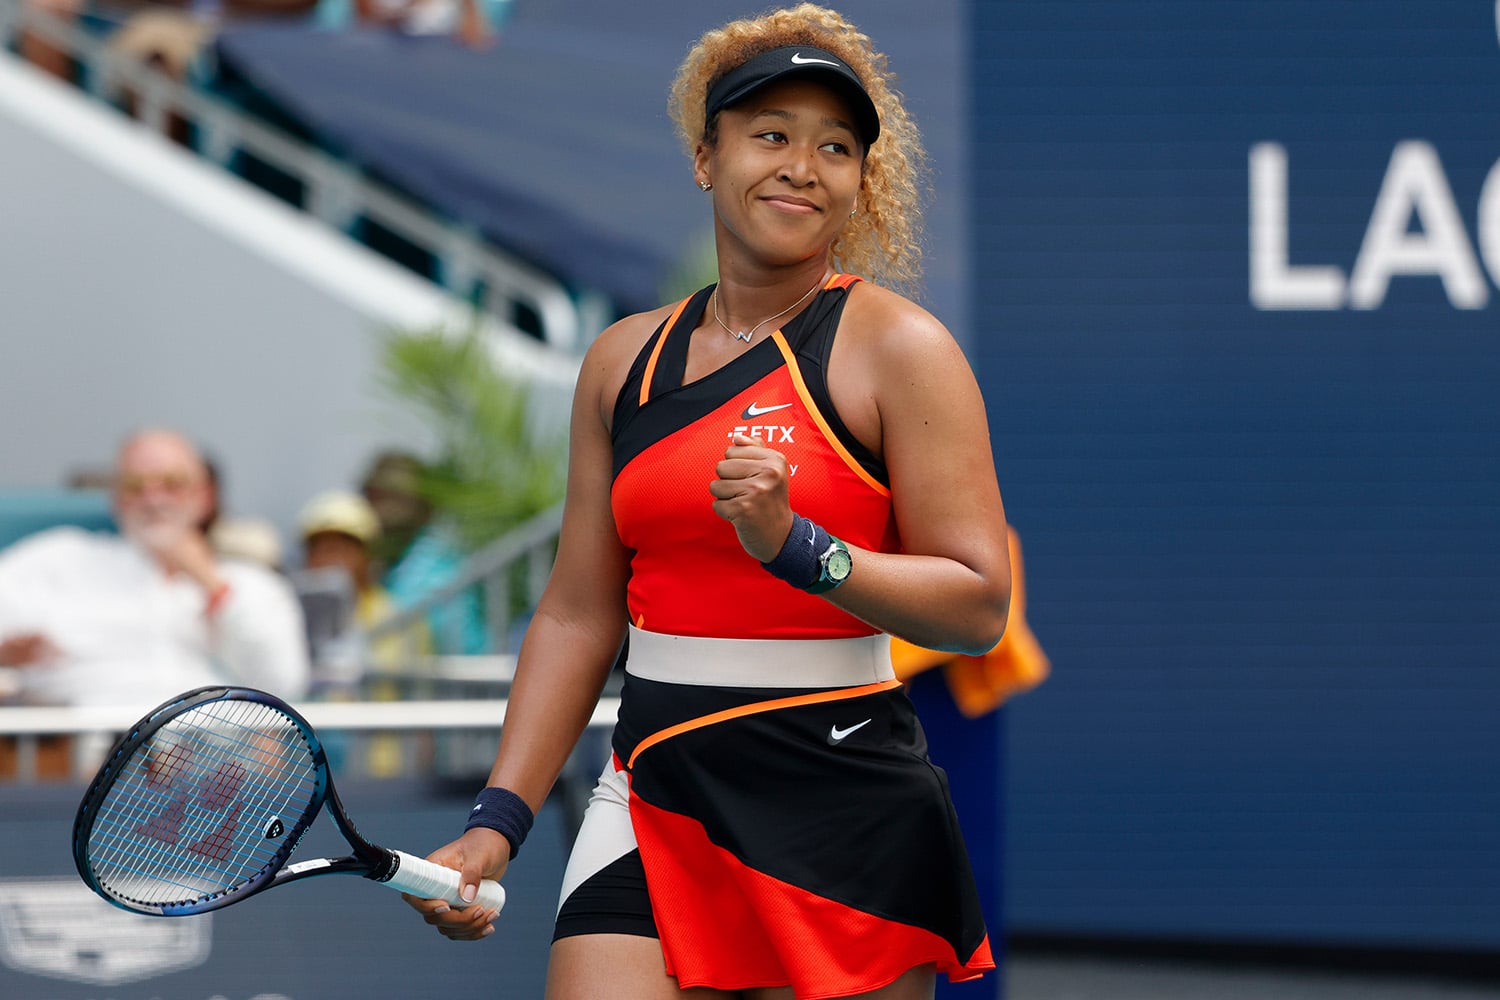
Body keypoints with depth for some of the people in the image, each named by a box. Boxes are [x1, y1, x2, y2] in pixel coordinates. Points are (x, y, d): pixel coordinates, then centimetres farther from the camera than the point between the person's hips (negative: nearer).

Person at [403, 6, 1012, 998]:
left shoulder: (898, 348, -4)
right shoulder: (625, 360, 12)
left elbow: (978, 606, -11)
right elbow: (578, 616, 15)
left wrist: (797, 548, -24)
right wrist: (498, 821, 7)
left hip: (842, 812, -4)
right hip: (653, 796, 4)